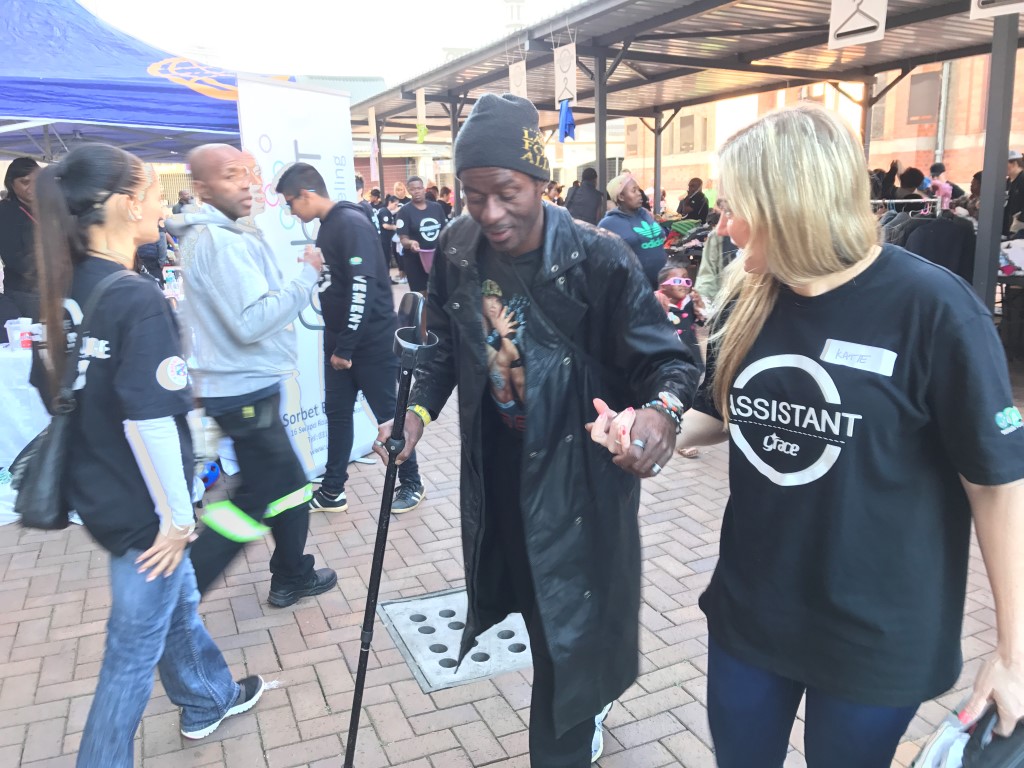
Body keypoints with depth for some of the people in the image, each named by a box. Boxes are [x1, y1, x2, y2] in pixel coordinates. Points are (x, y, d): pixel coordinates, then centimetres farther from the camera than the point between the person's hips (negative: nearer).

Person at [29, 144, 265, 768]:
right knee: (135, 648, 10)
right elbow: (147, 420, -28)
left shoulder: (69, 290, 1)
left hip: (99, 490, 9)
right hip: (141, 507, -9)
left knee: (178, 596, 27)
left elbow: (51, 384, 10)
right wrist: (177, 515, -17)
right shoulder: (139, 300, -25)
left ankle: (209, 698, 48)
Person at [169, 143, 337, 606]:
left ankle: (292, 578, 32)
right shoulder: (222, 241, -20)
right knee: (254, 501, -1)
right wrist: (307, 276, -19)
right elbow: (250, 322, -28)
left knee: (287, 487, 18)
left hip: (245, 386, 10)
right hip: (245, 392, -10)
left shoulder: (220, 235, 12)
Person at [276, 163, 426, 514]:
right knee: (337, 412, 11)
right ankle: (332, 491, 22)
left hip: (372, 340, -9)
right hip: (339, 339, 9)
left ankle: (411, 482, 20)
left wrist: (346, 347, -21)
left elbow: (363, 287, -24)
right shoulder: (327, 226, 11)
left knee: (388, 413, 3)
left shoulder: (351, 223, -17)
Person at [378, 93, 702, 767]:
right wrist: (420, 409, -9)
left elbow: (664, 358, -17)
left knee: (567, 629, 3)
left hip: (576, 471, -5)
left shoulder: (598, 258, -22)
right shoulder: (457, 249, -6)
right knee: (533, 600, 25)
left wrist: (663, 408, -39)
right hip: (497, 465, 6)